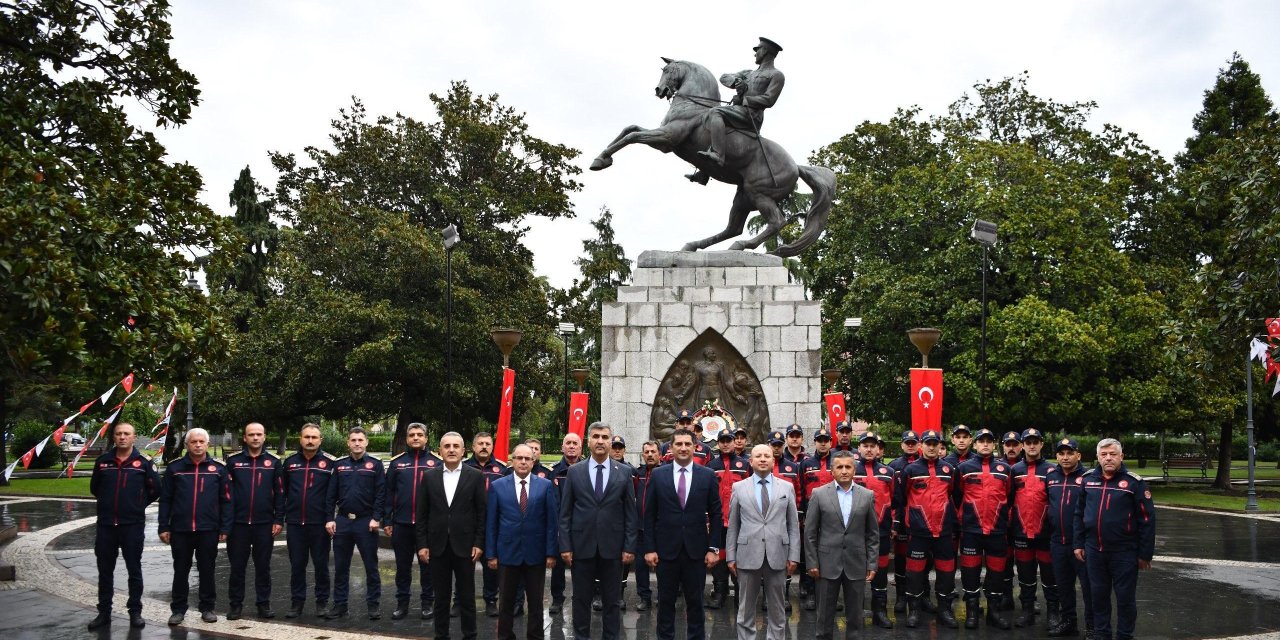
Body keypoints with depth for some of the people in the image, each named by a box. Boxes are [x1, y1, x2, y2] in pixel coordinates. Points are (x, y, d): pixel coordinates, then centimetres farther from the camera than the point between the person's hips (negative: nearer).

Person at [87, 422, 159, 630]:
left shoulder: (143, 463, -2)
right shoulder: (102, 462, 5)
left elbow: (155, 489, 5)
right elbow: (94, 488, 18)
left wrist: (139, 505, 7)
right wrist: (108, 503, 15)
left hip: (133, 525, -2)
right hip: (105, 525, 2)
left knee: (134, 570, 5)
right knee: (105, 571, 9)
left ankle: (135, 612, 13)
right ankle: (104, 612, 19)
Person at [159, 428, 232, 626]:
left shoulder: (218, 469, 3)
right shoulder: (174, 468, 4)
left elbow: (226, 501, 3)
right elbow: (165, 500, 5)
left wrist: (224, 528, -2)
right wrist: (164, 527, 0)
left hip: (209, 530, 0)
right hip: (180, 529, 0)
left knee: (207, 570, 8)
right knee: (180, 571, 8)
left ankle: (207, 608, 18)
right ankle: (178, 609, 18)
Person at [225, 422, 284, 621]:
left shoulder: (273, 462, 4)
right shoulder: (233, 460, 2)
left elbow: (279, 493, 4)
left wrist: (279, 520, -1)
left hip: (265, 524, 0)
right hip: (238, 523, 0)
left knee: (263, 566, 7)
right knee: (237, 565, 6)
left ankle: (263, 603, 15)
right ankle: (236, 603, 16)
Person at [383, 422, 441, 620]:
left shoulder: (436, 462, 0)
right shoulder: (396, 462, 6)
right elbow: (389, 493, 6)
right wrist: (386, 521, 2)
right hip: (401, 523, 2)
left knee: (427, 565, 7)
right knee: (403, 565, 10)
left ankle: (428, 602, 18)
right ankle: (402, 603, 20)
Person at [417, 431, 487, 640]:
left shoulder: (475, 476, -1)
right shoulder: (429, 477, 4)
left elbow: (482, 513, -2)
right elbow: (422, 514, 5)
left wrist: (479, 543, -6)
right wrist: (422, 544, -1)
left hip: (464, 545, -2)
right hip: (438, 546, 2)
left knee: (466, 597, 5)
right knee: (441, 597, 10)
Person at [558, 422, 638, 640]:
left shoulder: (624, 473, 3)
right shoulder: (574, 472, 3)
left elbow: (630, 514, 3)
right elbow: (565, 513, 3)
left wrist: (630, 547, -3)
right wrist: (565, 546, -3)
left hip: (612, 547, 0)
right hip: (581, 546, 0)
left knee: (611, 601, 8)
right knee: (581, 599, 8)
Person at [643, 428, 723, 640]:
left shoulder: (708, 475, 1)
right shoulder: (658, 475, 0)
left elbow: (716, 515, 2)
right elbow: (649, 516, 1)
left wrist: (713, 548, -3)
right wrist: (649, 548, -4)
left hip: (696, 550, 0)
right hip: (666, 549, 0)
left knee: (695, 601, 8)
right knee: (666, 601, 9)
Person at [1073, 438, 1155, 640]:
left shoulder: (1134, 482, -8)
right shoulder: (1088, 479, 4)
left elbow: (1147, 519, -8)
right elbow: (1079, 513, 11)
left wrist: (1145, 553, -8)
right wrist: (1078, 544, 8)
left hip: (1124, 552, -4)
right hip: (1094, 550, 4)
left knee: (1125, 597, 7)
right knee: (1098, 594, 13)